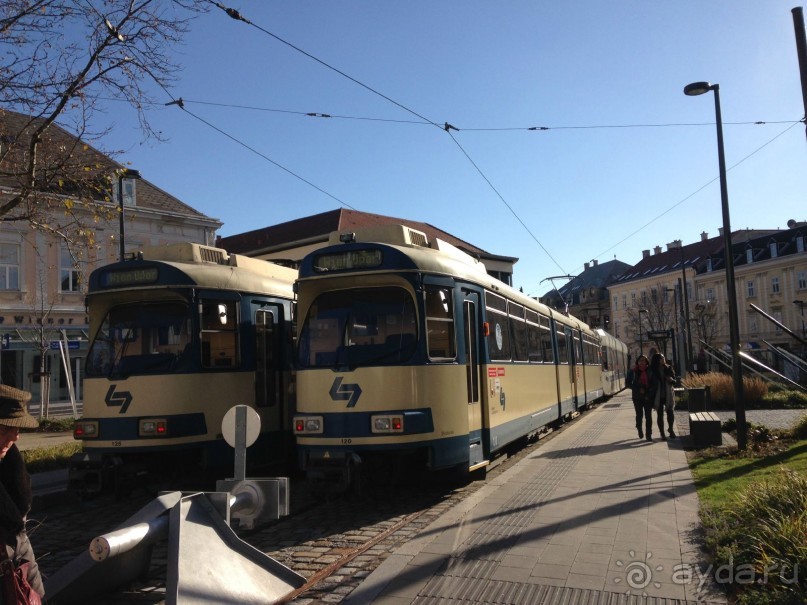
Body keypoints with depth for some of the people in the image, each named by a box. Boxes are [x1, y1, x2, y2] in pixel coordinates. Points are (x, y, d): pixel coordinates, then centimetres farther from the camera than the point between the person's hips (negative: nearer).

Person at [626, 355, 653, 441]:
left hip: (647, 396, 0)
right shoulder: (633, 372, -3)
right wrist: (638, 389, -12)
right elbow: (628, 383, -1)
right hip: (637, 397, 0)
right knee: (639, 415, 9)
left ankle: (649, 434, 4)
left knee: (648, 415, -2)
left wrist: (649, 394, -8)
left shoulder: (649, 371, -2)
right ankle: (639, 430, 34)